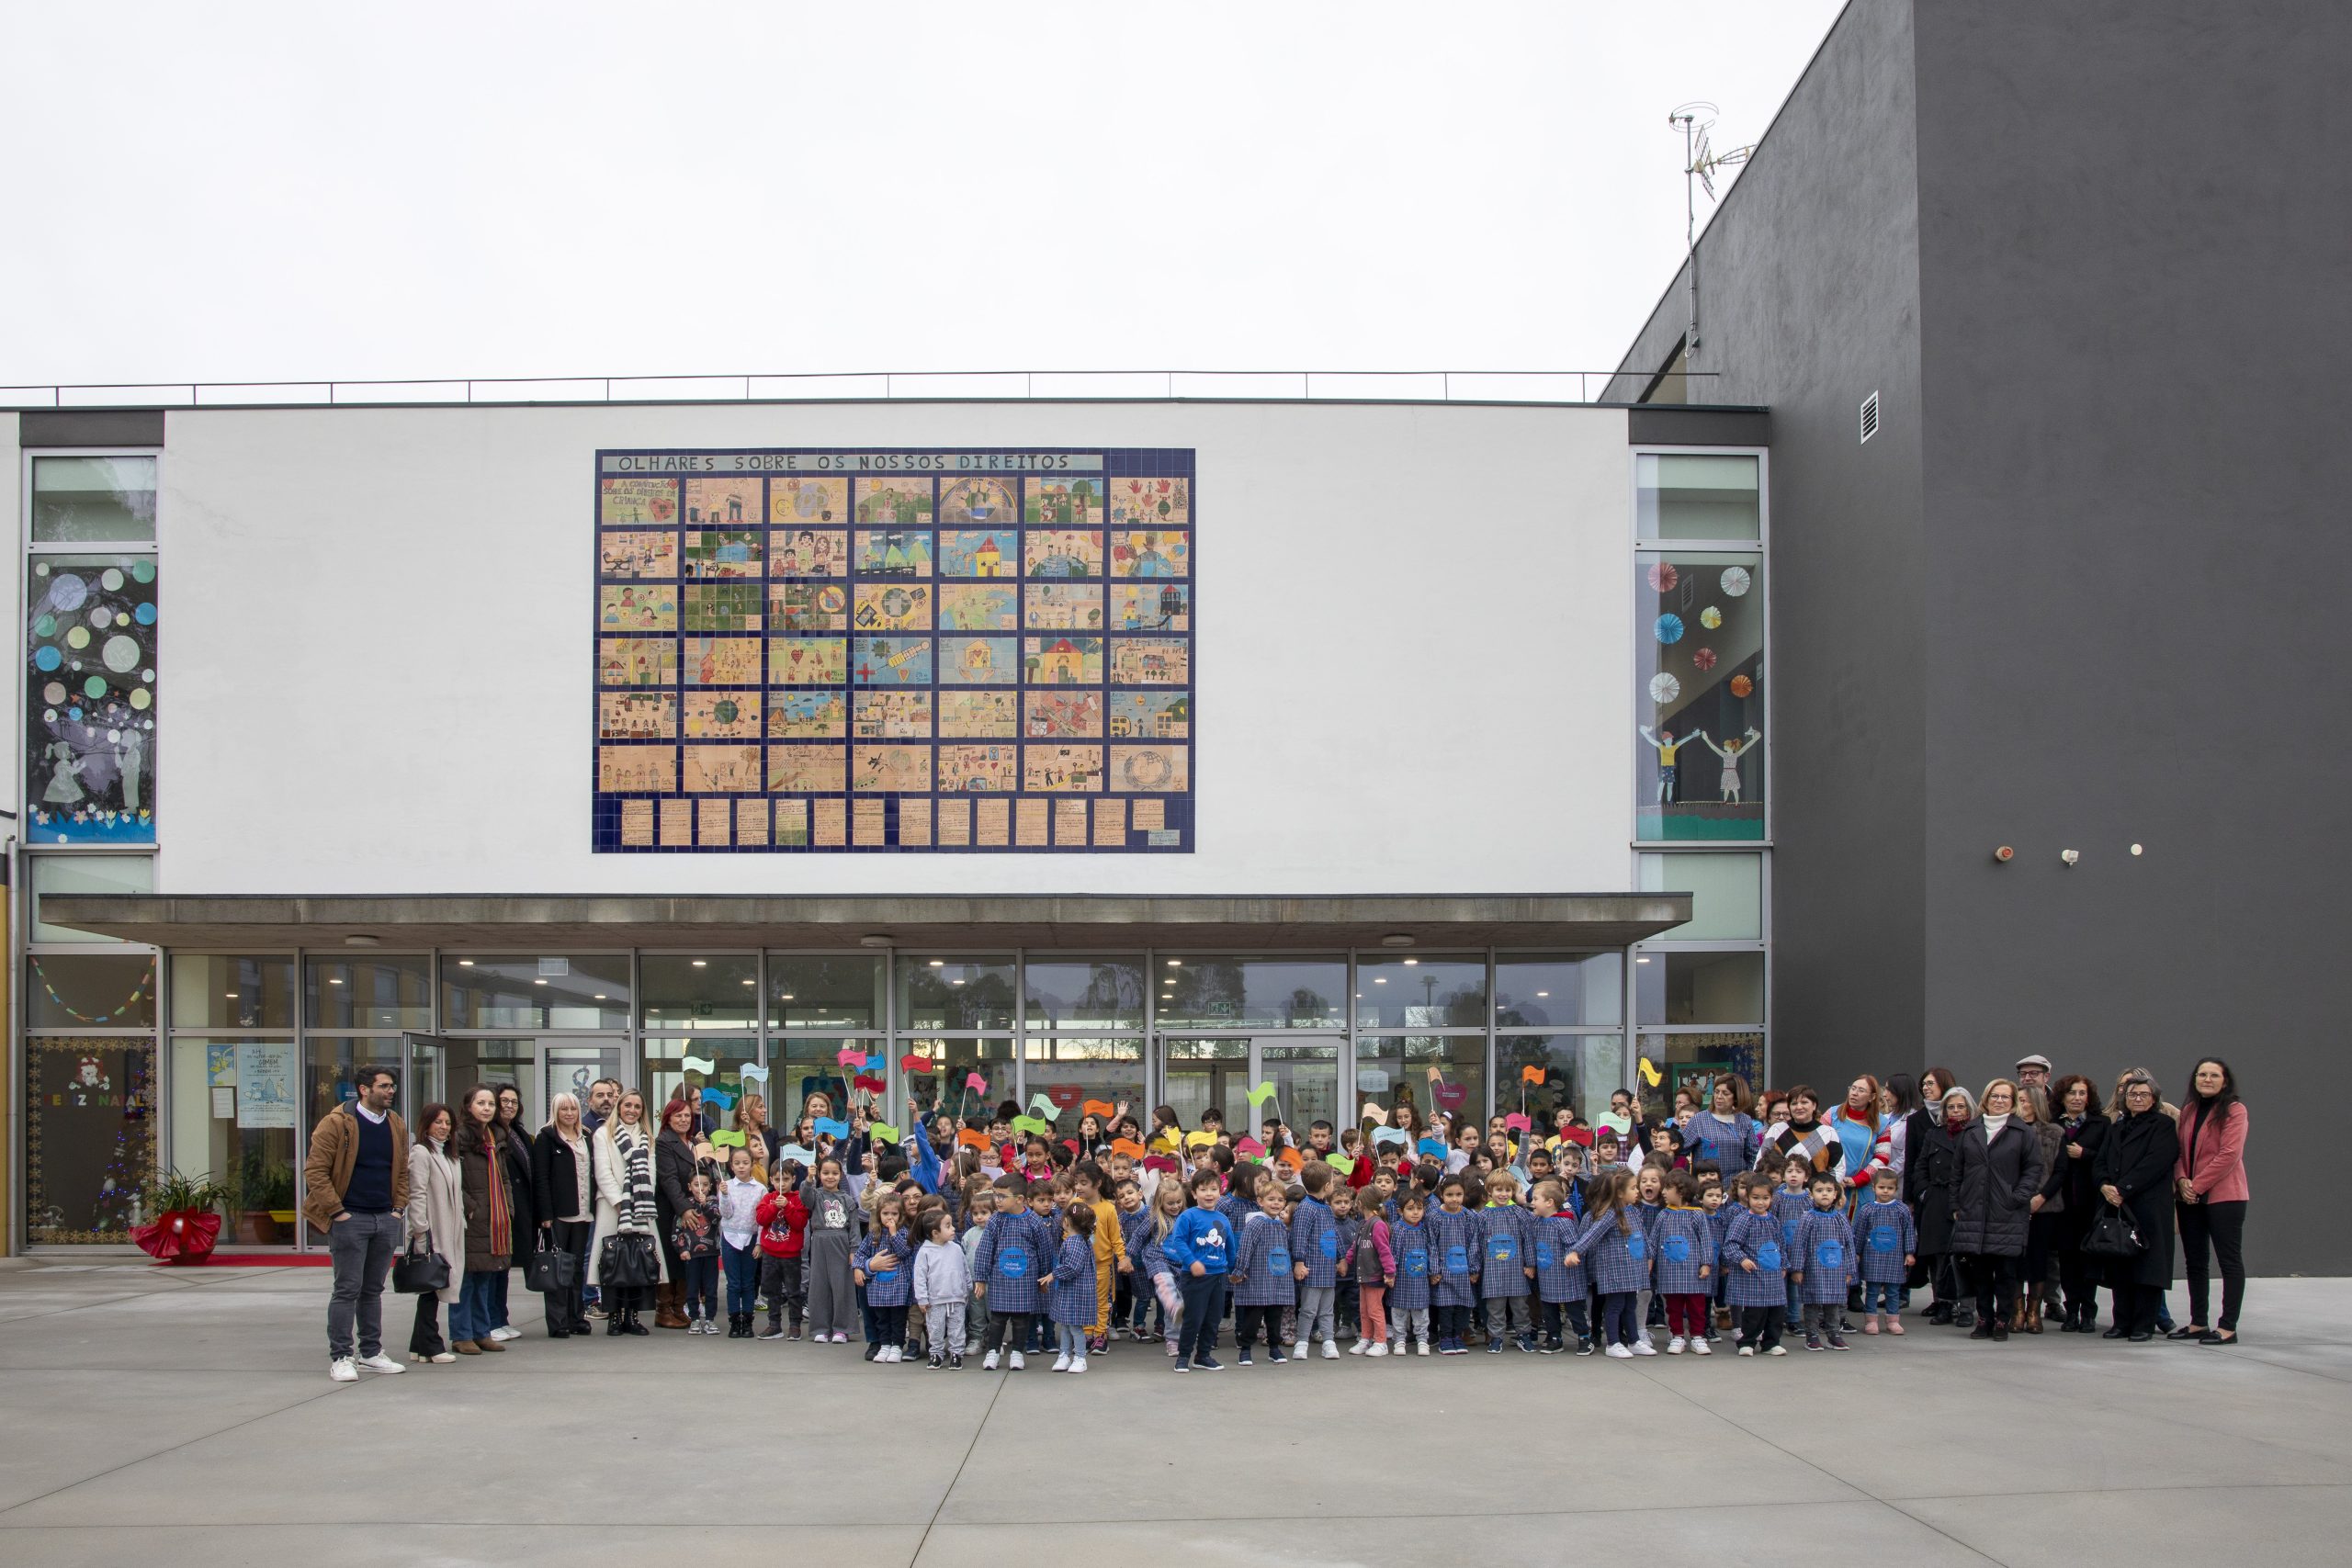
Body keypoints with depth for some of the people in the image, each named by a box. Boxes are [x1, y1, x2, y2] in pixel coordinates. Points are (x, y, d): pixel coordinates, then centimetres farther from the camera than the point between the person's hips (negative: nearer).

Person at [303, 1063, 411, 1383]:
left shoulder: (396, 1126, 11)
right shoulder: (336, 1123, -9)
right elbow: (315, 1171, -10)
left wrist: (399, 1207, 7)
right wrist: (337, 1211, -12)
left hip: (386, 1219, 6)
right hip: (350, 1219, -6)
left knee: (373, 1289, 13)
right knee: (347, 1289, -3)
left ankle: (371, 1353, 20)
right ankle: (340, 1357, 3)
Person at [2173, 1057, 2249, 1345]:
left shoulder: (2234, 1111, -7)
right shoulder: (2188, 1111, 14)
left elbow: (2230, 1154, -14)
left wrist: (2198, 1185, -14)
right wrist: (2182, 1180, -5)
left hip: (2223, 1195, -7)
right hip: (2189, 1198, 7)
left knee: (2229, 1261, -2)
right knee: (2195, 1261, 11)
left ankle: (2228, 1327, -2)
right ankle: (2198, 1323, 18)